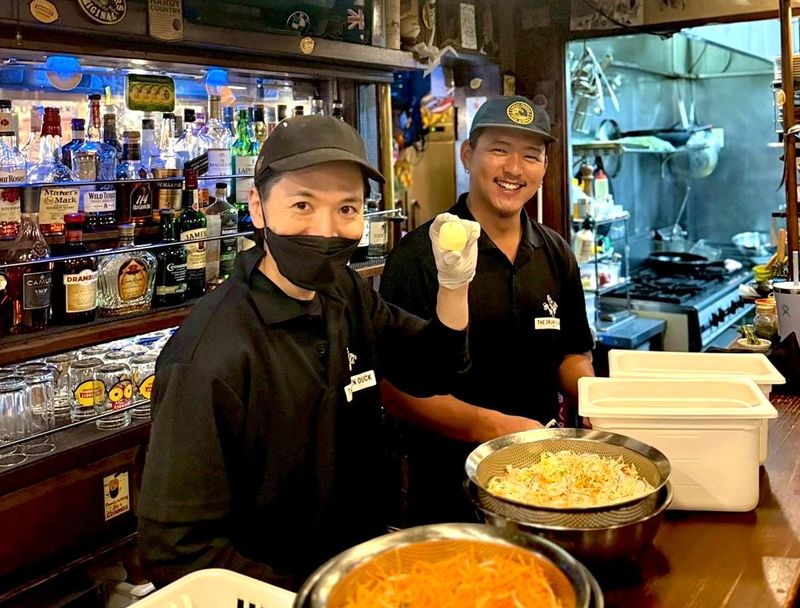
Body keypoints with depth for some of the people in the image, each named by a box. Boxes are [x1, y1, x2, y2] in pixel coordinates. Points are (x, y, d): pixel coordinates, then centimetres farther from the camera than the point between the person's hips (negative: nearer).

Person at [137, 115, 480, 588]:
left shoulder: (346, 292, 0)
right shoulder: (210, 358, -23)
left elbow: (431, 371, 11)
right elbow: (178, 552, -19)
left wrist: (454, 284, -6)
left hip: (366, 562, 7)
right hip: (281, 594, -6)